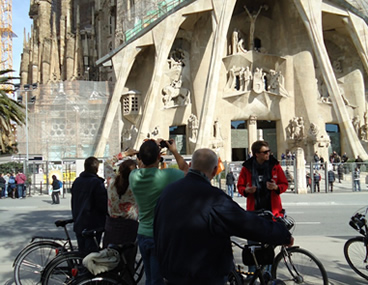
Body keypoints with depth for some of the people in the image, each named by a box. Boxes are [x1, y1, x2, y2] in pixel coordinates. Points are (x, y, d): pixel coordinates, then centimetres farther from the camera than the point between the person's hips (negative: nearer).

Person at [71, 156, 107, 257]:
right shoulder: (96, 182, -15)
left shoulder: (76, 181, 9)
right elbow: (103, 203, -15)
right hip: (93, 224, -7)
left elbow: (73, 203, 16)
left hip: (78, 223, 7)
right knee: (91, 252, -2)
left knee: (82, 252, 15)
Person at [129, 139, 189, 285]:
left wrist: (150, 148, 16)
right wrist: (174, 151, 7)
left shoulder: (134, 176, -7)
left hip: (143, 234, 5)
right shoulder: (167, 175, -21)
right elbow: (187, 171, 0)